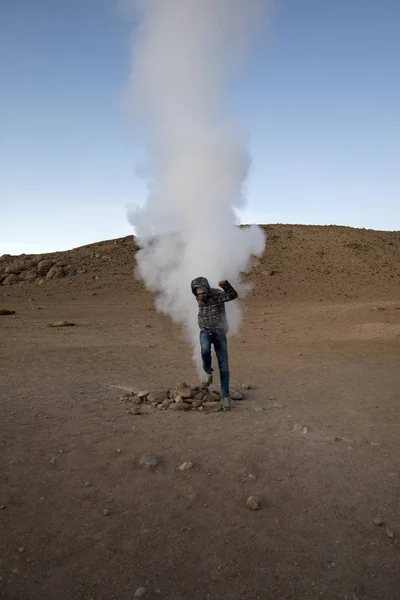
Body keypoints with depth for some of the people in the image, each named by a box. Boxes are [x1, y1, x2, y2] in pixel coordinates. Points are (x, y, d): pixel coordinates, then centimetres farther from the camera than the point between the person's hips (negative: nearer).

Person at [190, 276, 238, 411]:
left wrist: (225, 284, -53)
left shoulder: (217, 294, -19)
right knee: (205, 349, -32)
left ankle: (225, 396, 7)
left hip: (220, 333, -2)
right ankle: (208, 372, -4)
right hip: (205, 332, 2)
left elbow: (233, 295, -38)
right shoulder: (198, 298, -4)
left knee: (224, 367, -4)